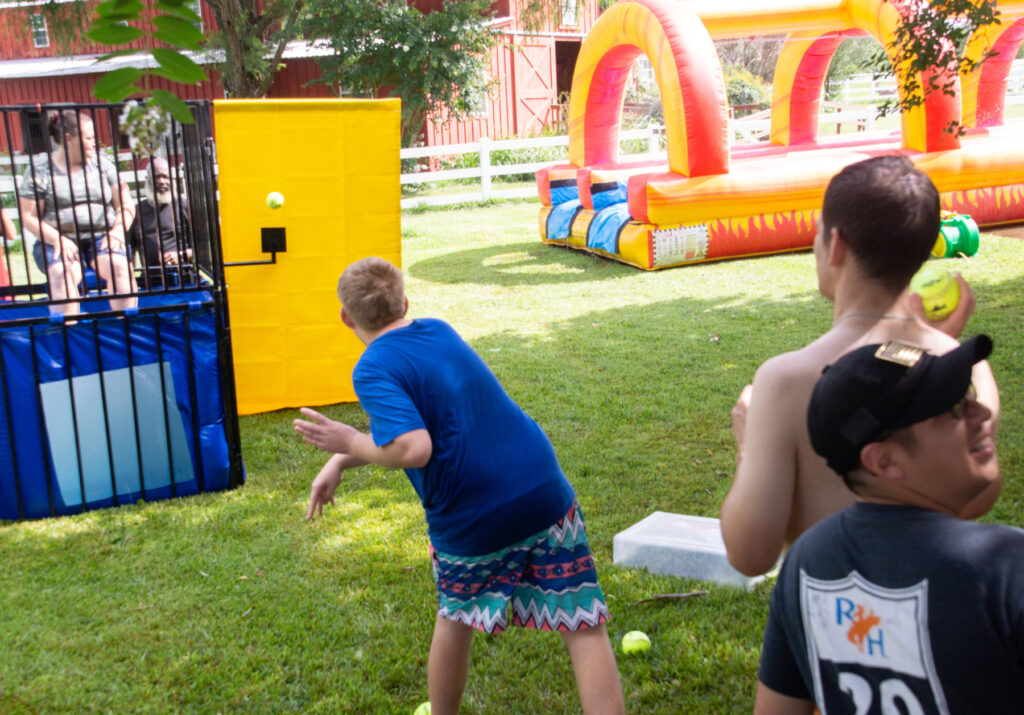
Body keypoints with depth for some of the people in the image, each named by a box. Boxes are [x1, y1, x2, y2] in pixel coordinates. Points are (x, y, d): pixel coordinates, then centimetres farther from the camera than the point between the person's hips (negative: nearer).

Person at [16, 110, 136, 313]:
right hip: (58, 240, -2)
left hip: (101, 236, 2)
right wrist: (57, 240, -16)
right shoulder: (40, 169, 3)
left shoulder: (102, 165, 12)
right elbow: (28, 216, -1)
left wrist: (117, 231, -10)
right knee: (63, 273, -32)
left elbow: (126, 204, 10)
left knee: (120, 266, -28)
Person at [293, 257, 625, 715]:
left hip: (471, 523, -3)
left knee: (455, 618, 25)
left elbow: (412, 449, -25)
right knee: (585, 629, 6)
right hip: (546, 494, 4)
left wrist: (351, 443, -8)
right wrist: (339, 462, 17)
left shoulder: (373, 369, -10)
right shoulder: (440, 332, 11)